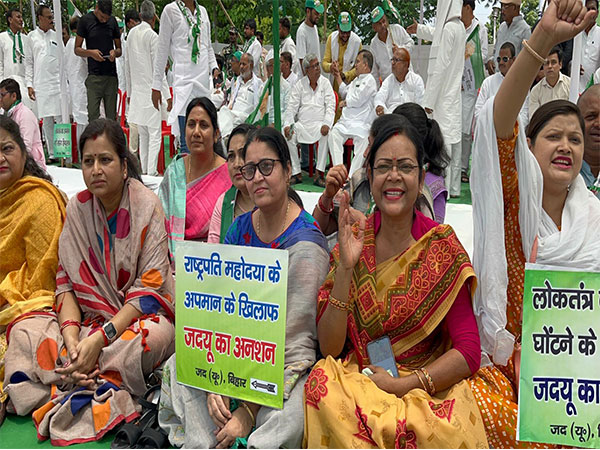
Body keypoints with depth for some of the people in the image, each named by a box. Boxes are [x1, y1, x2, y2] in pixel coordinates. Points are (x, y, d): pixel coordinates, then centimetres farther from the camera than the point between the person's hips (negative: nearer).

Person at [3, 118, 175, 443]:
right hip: (90, 315, 4)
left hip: (141, 313, -4)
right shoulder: (77, 208, 1)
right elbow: (66, 280, 0)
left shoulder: (147, 206, -12)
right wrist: (71, 333, -20)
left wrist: (101, 337, -26)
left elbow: (150, 287, -15)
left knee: (153, 335, -38)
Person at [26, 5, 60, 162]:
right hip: (40, 85, 0)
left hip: (57, 83, 0)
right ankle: (52, 153, 10)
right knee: (46, 121, 3)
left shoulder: (56, 36, 11)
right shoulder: (31, 37, 7)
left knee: (61, 119, -4)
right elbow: (28, 62, 7)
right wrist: (29, 84, 0)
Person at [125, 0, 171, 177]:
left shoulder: (132, 33, 9)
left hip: (137, 91, 7)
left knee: (143, 134, 14)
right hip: (151, 91, -7)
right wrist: (166, 94, -8)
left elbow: (127, 64, 15)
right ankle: (151, 171, -7)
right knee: (155, 133, -4)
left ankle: (144, 170, 18)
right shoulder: (152, 36, -11)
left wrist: (129, 91, 23)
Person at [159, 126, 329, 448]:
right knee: (179, 366, -17)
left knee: (293, 413, -34)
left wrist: (248, 411, -21)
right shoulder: (240, 228, 3)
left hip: (288, 363, -6)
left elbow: (296, 340, -19)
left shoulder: (305, 244, -16)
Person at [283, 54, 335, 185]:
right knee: (286, 134, -23)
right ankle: (296, 173, -16)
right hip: (302, 124, 2)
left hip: (319, 123, -2)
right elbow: (291, 107, 5)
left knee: (326, 134, -34)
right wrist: (287, 124, -13)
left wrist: (326, 124, -19)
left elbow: (330, 106, -1)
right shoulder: (300, 84, 10)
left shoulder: (325, 83, 7)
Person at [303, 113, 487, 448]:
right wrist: (346, 267, -16)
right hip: (356, 378, 2)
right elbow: (329, 347, -6)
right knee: (322, 383, -30)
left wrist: (405, 384, -18)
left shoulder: (443, 247, -5)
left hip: (428, 385, -1)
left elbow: (469, 354, -7)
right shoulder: (352, 242, 0)